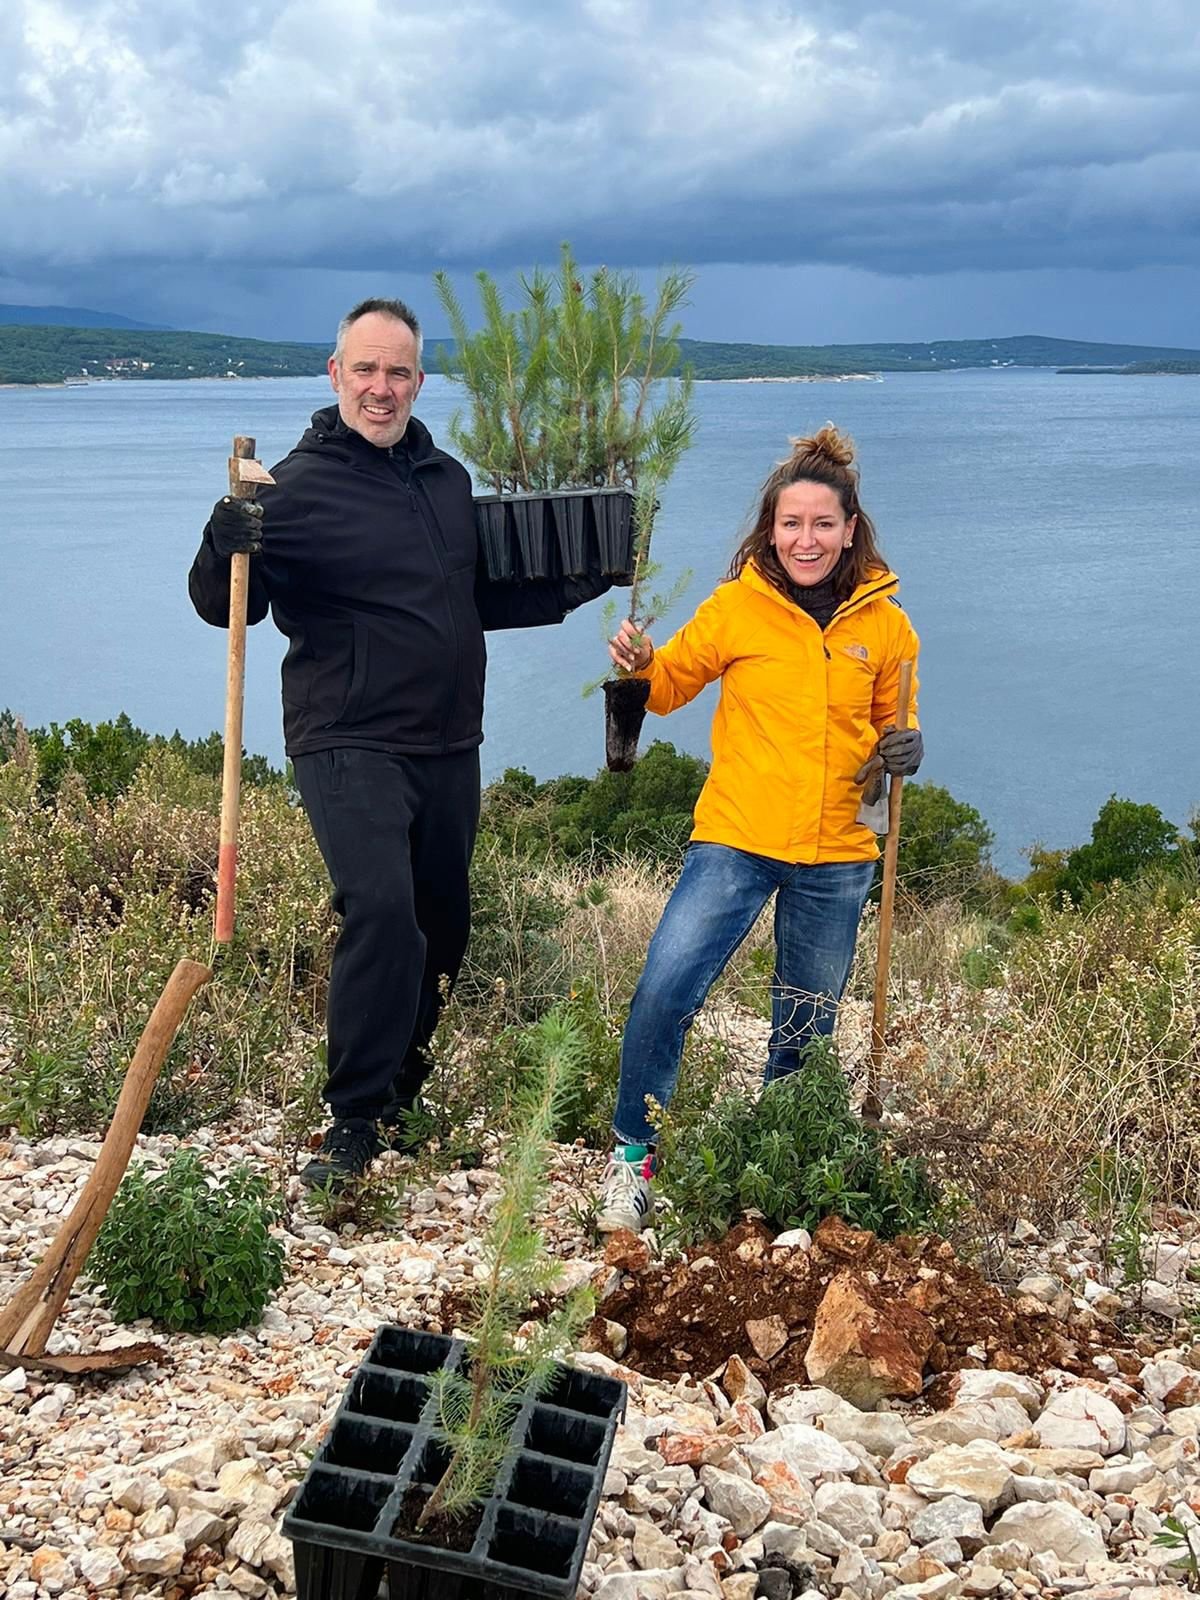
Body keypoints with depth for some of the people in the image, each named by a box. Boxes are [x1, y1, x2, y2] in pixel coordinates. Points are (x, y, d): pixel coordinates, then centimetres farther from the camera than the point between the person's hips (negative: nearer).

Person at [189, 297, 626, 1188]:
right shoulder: (301, 486, -9)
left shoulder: (449, 479, 11)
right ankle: (354, 1122, -10)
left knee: (442, 928, 13)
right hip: (350, 746, -7)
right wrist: (228, 545, -31)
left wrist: (574, 589, 14)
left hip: (449, 747, 7)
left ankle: (397, 1093, 32)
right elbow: (221, 608, -12)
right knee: (381, 910, -23)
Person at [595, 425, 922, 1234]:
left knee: (806, 1032, 14)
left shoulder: (884, 622, 1)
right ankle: (634, 1157, 2)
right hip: (735, 840, -2)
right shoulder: (738, 605, -4)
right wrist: (640, 667, -15)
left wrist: (905, 750, -8)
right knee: (665, 992, -17)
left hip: (837, 857, 2)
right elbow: (674, 682, 7)